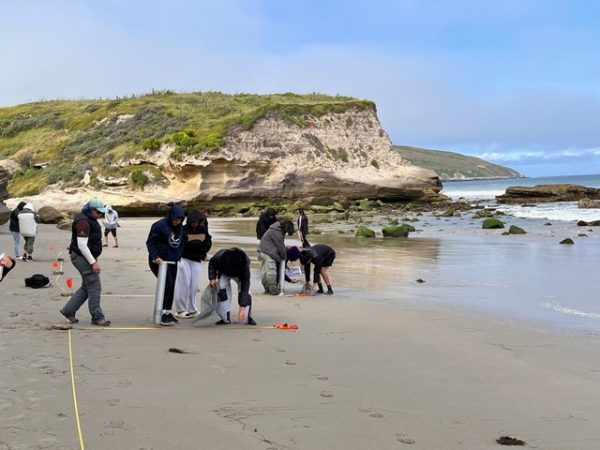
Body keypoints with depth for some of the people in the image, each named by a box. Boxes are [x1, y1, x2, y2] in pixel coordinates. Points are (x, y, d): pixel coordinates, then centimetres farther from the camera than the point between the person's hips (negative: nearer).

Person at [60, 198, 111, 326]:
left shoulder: (90, 220, 14)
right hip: (82, 257, -10)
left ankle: (68, 310, 21)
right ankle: (97, 317, 0)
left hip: (86, 257, 10)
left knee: (87, 287, 15)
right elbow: (82, 245, -24)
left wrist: (94, 259, 22)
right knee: (94, 287, -6)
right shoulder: (83, 221, -19)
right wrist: (93, 262, -23)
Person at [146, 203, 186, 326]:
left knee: (171, 287, 9)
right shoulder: (160, 225, -15)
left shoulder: (180, 228, 6)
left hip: (173, 261, 7)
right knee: (167, 284, -16)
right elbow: (150, 242, -14)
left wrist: (178, 256, 7)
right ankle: (162, 314, -11)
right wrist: (155, 256, -23)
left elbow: (182, 242, 17)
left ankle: (168, 312, 20)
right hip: (159, 261, -7)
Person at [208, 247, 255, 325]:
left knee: (245, 290, -22)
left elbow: (245, 286, -43)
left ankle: (248, 317, -12)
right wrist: (212, 278, -25)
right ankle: (226, 318, -9)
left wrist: (242, 308, -47)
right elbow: (211, 263, -13)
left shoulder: (245, 266, -44)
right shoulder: (219, 257, -41)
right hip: (224, 273, 2)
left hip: (240, 275, -1)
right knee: (222, 289, -18)